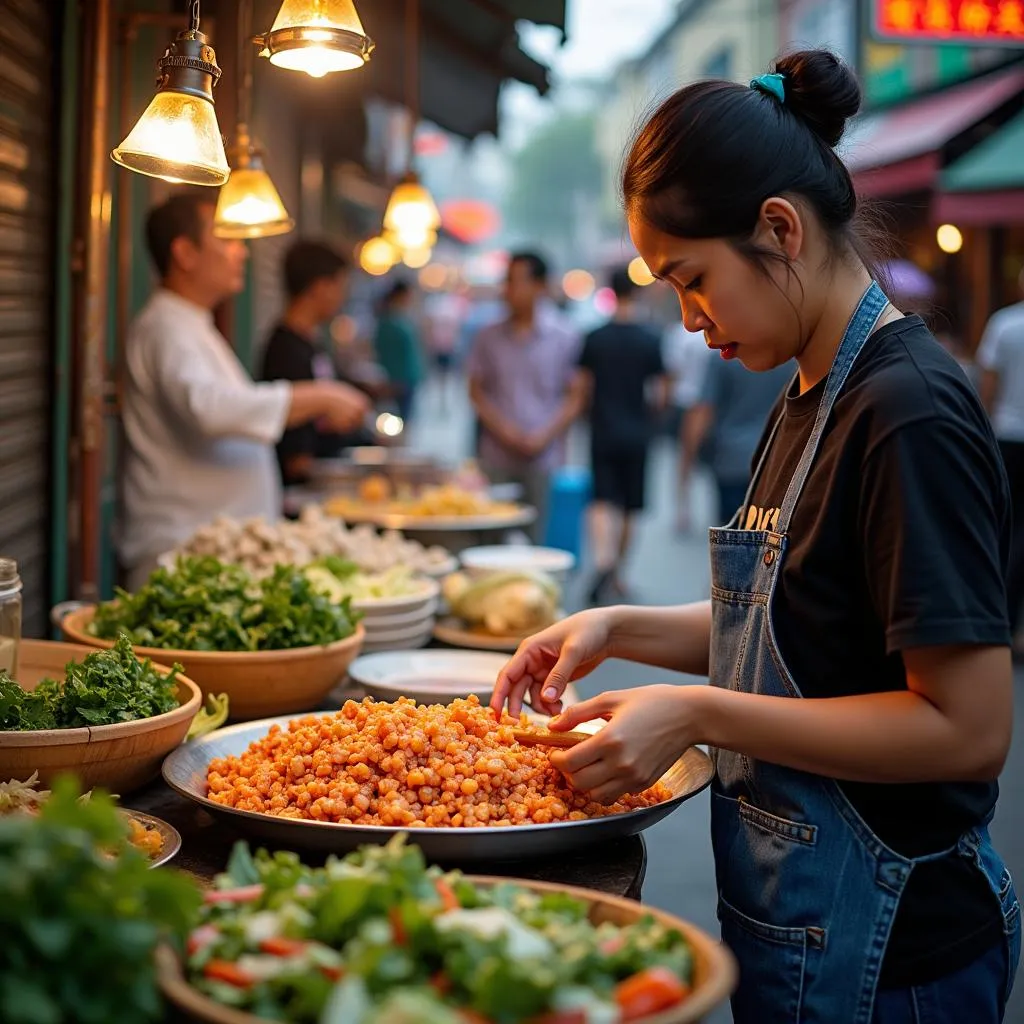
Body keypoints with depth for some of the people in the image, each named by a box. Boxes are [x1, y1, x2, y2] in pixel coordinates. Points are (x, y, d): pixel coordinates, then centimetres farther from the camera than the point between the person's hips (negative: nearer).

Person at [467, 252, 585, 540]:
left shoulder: (565, 338, 1)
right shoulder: (489, 338, 8)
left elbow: (576, 397, 0)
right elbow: (476, 391, 10)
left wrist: (545, 435, -11)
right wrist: (501, 428, -6)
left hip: (544, 457, -2)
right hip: (496, 455, 2)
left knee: (541, 538, -1)